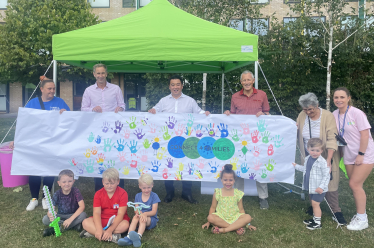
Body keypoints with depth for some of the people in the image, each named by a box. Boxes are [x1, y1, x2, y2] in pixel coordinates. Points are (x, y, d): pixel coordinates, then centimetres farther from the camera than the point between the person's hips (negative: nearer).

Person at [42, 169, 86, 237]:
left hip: (73, 215, -2)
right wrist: (50, 215, -43)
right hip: (60, 216, 2)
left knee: (83, 215, -33)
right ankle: (74, 225, -23)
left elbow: (82, 207, -24)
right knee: (45, 219, -24)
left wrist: (70, 219, -33)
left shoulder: (75, 191, -15)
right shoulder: (57, 194, -11)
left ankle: (60, 227, -21)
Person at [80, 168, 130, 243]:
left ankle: (92, 232, -29)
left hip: (116, 221, -3)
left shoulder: (123, 193, -13)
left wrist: (110, 230, -32)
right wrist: (99, 229, -33)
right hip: (102, 220, 3)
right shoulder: (98, 194, -4)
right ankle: (112, 237, -34)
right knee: (85, 222, -23)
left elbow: (120, 214, -20)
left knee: (125, 225, -35)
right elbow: (97, 212, -15)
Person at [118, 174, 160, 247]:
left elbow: (154, 212, -10)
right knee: (135, 217, -31)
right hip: (140, 218, 3)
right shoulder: (138, 196, 6)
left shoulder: (154, 196, -5)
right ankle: (129, 237, -47)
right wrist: (138, 212, -21)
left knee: (143, 218, -35)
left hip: (151, 219, -3)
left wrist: (145, 214, -30)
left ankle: (138, 237, -59)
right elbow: (136, 210, 4)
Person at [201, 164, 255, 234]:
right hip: (221, 217, -1)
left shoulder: (238, 193, 1)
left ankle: (223, 229, -29)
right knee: (210, 217, -31)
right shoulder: (217, 193, -1)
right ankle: (236, 227, -25)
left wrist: (247, 224, 4)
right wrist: (209, 222, 1)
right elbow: (213, 207, 5)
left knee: (248, 217, -26)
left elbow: (241, 209, 7)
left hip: (234, 218, 1)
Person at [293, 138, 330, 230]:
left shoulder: (322, 162, -20)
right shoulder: (308, 159, 4)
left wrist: (321, 187, -23)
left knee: (315, 203, -5)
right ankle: (315, 218, 34)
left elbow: (326, 175, -19)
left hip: (318, 189, -8)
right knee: (313, 202, 18)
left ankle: (318, 223, 6)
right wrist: (296, 166, 23)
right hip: (310, 187, 8)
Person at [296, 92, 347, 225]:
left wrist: (328, 160, -28)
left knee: (330, 184, -2)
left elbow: (332, 139, -20)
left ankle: (336, 212, 11)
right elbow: (295, 133, 11)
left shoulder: (327, 116, -15)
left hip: (326, 156, -4)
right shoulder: (302, 116, -2)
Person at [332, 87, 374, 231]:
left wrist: (361, 154, -18)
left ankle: (362, 220, 4)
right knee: (355, 186, 11)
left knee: (354, 184, -8)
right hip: (349, 156, 6)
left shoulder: (357, 113, -16)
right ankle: (360, 214, 25)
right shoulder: (334, 115, 2)